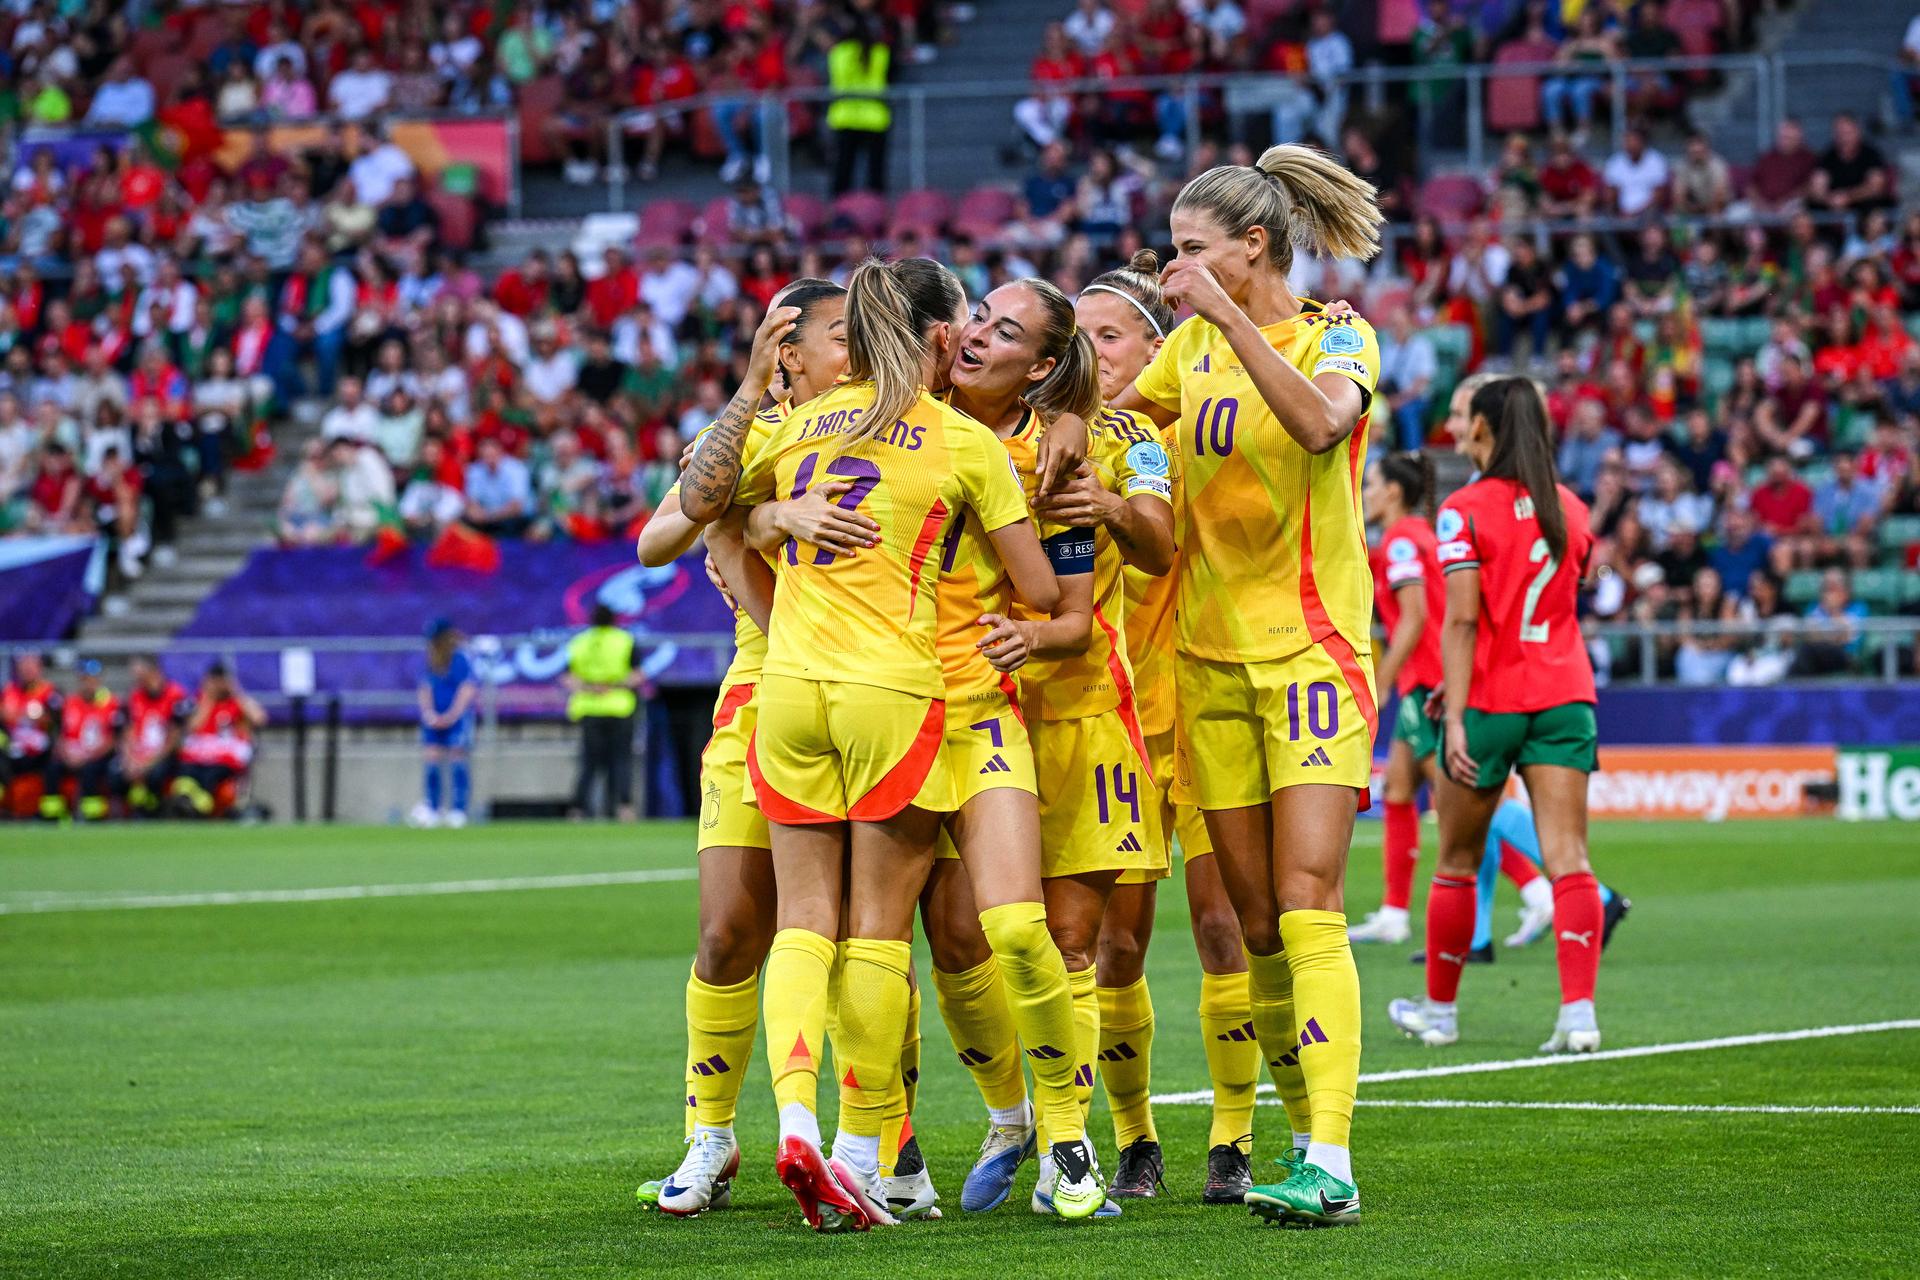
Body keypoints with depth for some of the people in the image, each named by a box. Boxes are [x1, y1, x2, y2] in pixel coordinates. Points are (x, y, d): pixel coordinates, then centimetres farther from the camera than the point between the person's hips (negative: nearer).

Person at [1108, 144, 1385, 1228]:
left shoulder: (1339, 338, -5)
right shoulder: (1192, 344, 11)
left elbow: (1320, 422, -28)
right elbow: (1118, 416, 29)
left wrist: (1228, 314, -28)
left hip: (1311, 649, -6)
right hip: (1211, 655, 6)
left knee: (1307, 906, -16)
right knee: (1253, 921, 4)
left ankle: (1332, 1166, -21)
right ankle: (1306, 1132, 15)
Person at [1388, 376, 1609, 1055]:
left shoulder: (1465, 511, -8)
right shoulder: (1571, 509, 10)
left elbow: (1462, 621, -15)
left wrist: (1456, 718, -17)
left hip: (1490, 700, -4)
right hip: (1565, 694, 4)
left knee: (1458, 863, 11)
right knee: (1568, 859, -5)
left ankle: (1439, 1010, 23)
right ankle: (1579, 1011, -17)